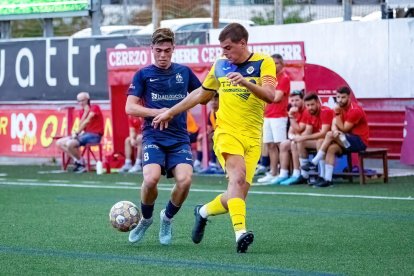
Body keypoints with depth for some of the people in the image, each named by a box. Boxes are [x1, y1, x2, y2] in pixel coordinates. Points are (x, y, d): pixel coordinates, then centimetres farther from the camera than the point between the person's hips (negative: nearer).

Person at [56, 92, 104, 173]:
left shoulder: (95, 108, -7)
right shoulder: (82, 111, 14)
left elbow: (87, 121, -18)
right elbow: (81, 125, 0)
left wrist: (77, 133, -18)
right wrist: (85, 112, -8)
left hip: (94, 135, -9)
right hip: (85, 134, 9)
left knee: (70, 144, -29)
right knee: (59, 143, 1)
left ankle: (81, 163, -11)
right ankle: (77, 160, -7)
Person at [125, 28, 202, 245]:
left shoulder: (184, 72, 11)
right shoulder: (143, 75, 4)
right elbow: (130, 107, -3)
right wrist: (157, 113, -15)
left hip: (180, 139, 2)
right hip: (153, 137, -2)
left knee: (184, 180, -22)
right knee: (151, 179, -27)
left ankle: (167, 218, 8)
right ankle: (145, 219, 5)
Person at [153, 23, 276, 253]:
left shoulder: (264, 63, 0)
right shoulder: (220, 66, 11)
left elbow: (270, 95, -17)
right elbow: (201, 94, 26)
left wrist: (245, 82, -34)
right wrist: (170, 112, 28)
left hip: (253, 138, 0)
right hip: (227, 132, 0)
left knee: (238, 196, 0)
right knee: (237, 176, -28)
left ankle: (204, 212, 30)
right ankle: (240, 232, -40)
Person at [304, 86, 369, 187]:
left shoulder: (355, 110, -16)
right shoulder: (340, 108, 9)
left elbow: (344, 129, -16)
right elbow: (334, 125, -2)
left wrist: (337, 114, -17)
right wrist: (335, 130, -26)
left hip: (360, 140, -8)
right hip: (348, 140, 8)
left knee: (330, 135, -24)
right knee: (331, 148, -20)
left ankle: (314, 162, -16)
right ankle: (327, 179, -25)